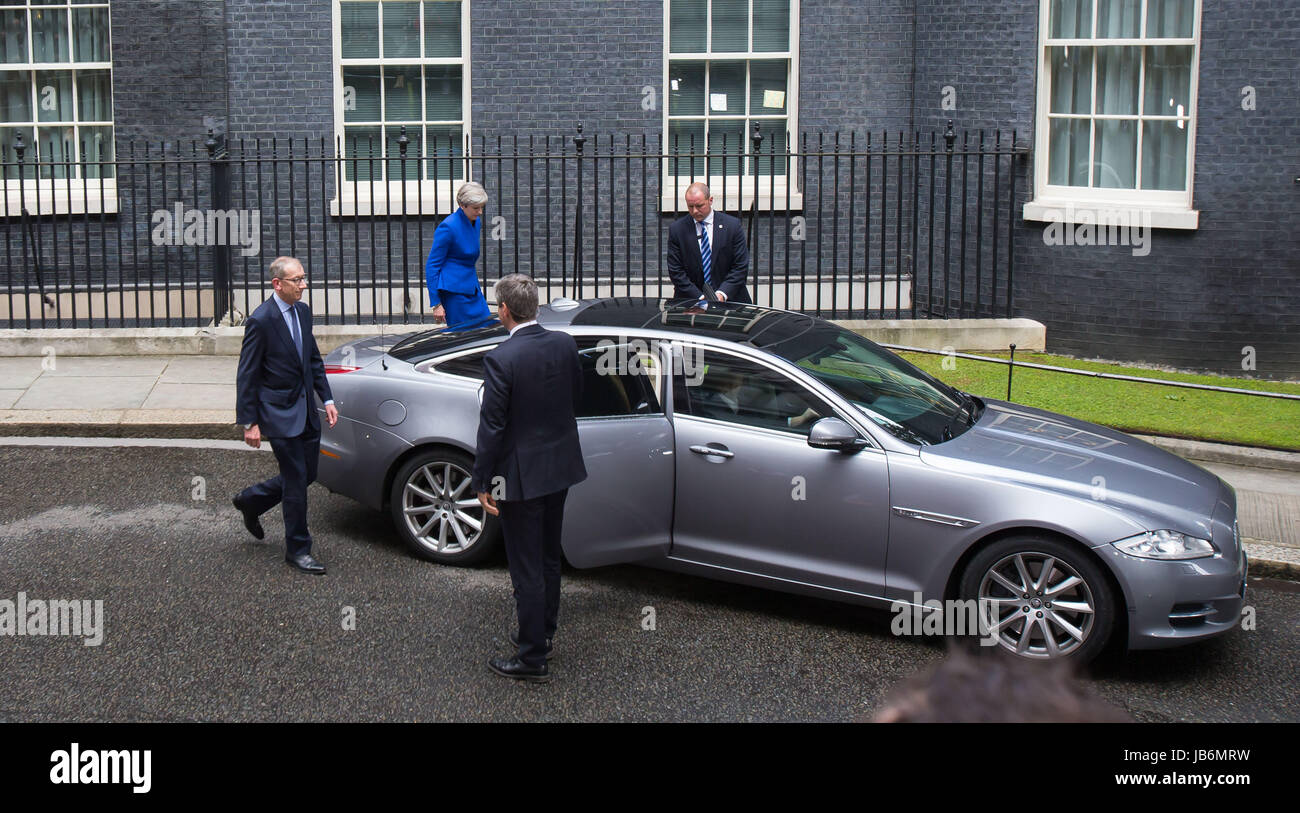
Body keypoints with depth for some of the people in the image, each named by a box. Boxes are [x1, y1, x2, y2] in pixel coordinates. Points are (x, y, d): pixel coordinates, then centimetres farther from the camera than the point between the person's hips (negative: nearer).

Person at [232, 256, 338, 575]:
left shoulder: (303, 312, 6)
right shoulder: (261, 321, -17)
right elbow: (247, 376, -14)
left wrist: (327, 399, 11)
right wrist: (249, 423, -14)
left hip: (306, 410, 8)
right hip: (280, 414, -8)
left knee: (307, 474, 14)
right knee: (296, 480, -2)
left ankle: (250, 500, 37)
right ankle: (297, 549, 13)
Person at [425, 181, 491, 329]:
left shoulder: (477, 223, 9)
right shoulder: (448, 227, -15)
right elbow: (431, 265, -13)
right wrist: (436, 304, -15)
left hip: (472, 288, 8)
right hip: (453, 289, -8)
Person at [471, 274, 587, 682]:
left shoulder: (500, 359, -22)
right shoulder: (565, 344, -3)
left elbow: (492, 426, -18)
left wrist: (482, 482, -10)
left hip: (521, 475, -7)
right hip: (561, 465, 7)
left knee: (526, 568, 3)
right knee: (549, 558, 22)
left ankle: (533, 658, 11)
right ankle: (543, 631, 38)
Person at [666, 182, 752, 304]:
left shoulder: (733, 225, 1)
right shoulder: (676, 229, 2)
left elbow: (741, 266, 0)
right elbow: (675, 271, 0)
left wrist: (722, 294, -12)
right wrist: (699, 297, -10)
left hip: (728, 298, 0)